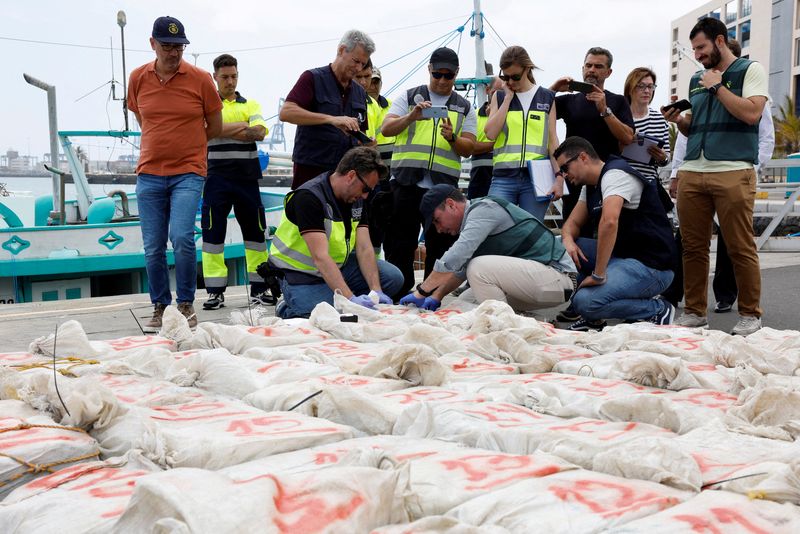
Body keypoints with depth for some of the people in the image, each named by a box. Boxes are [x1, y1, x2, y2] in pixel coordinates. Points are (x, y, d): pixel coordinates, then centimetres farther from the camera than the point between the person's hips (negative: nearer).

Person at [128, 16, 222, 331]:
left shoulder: (200, 79, -3)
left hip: (188, 172, -3)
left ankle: (186, 304, 2)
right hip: (149, 174, 3)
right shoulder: (138, 78, 4)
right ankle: (159, 306, 19)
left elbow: (215, 128, 6)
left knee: (182, 238, -17)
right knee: (152, 248, 4)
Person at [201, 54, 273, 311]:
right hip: (217, 177, -2)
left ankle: (258, 289, 12)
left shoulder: (250, 105, 13)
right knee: (213, 232, -3)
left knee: (255, 230, 5)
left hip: (247, 177, 2)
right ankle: (215, 291, 4)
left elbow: (260, 133, -6)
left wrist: (225, 130, -11)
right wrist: (244, 126, -10)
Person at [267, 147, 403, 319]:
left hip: (338, 264, 7)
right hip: (301, 273, -7)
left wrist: (376, 291, -22)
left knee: (393, 277, -7)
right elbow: (320, 257, -34)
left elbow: (364, 248, -7)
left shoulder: (357, 199, -1)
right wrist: (351, 299, -42)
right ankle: (287, 311, 2)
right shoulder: (309, 197, -27)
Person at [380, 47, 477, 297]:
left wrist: (452, 138, -13)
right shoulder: (408, 97, 11)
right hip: (406, 182, -1)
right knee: (400, 244, 1)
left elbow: (468, 149, 8)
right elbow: (386, 129, 0)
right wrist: (411, 117, -18)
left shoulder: (465, 107, 15)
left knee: (440, 246, 5)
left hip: (444, 186, 2)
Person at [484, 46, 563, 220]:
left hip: (537, 178, 0)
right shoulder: (500, 96, 13)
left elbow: (552, 140, 8)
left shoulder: (547, 98, 11)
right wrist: (508, 97, 1)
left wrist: (559, 176, -2)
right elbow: (491, 133, -3)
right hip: (503, 177, 0)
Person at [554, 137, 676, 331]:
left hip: (651, 264, -9)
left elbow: (609, 221, -30)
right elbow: (573, 223, 15)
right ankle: (593, 319, 8)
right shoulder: (591, 186, 15)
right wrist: (568, 240, -10)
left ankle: (657, 310, -4)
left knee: (585, 301, -24)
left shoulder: (615, 173, -16)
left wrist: (598, 276, -28)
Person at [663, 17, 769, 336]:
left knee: (740, 248, -4)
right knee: (693, 247, 4)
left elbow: (751, 113, -10)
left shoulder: (749, 70, 5)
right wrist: (678, 120, 6)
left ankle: (750, 314, 6)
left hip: (733, 173, -5)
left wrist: (717, 86, -5)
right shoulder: (697, 79, 22)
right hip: (692, 172, 6)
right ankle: (695, 311, 12)